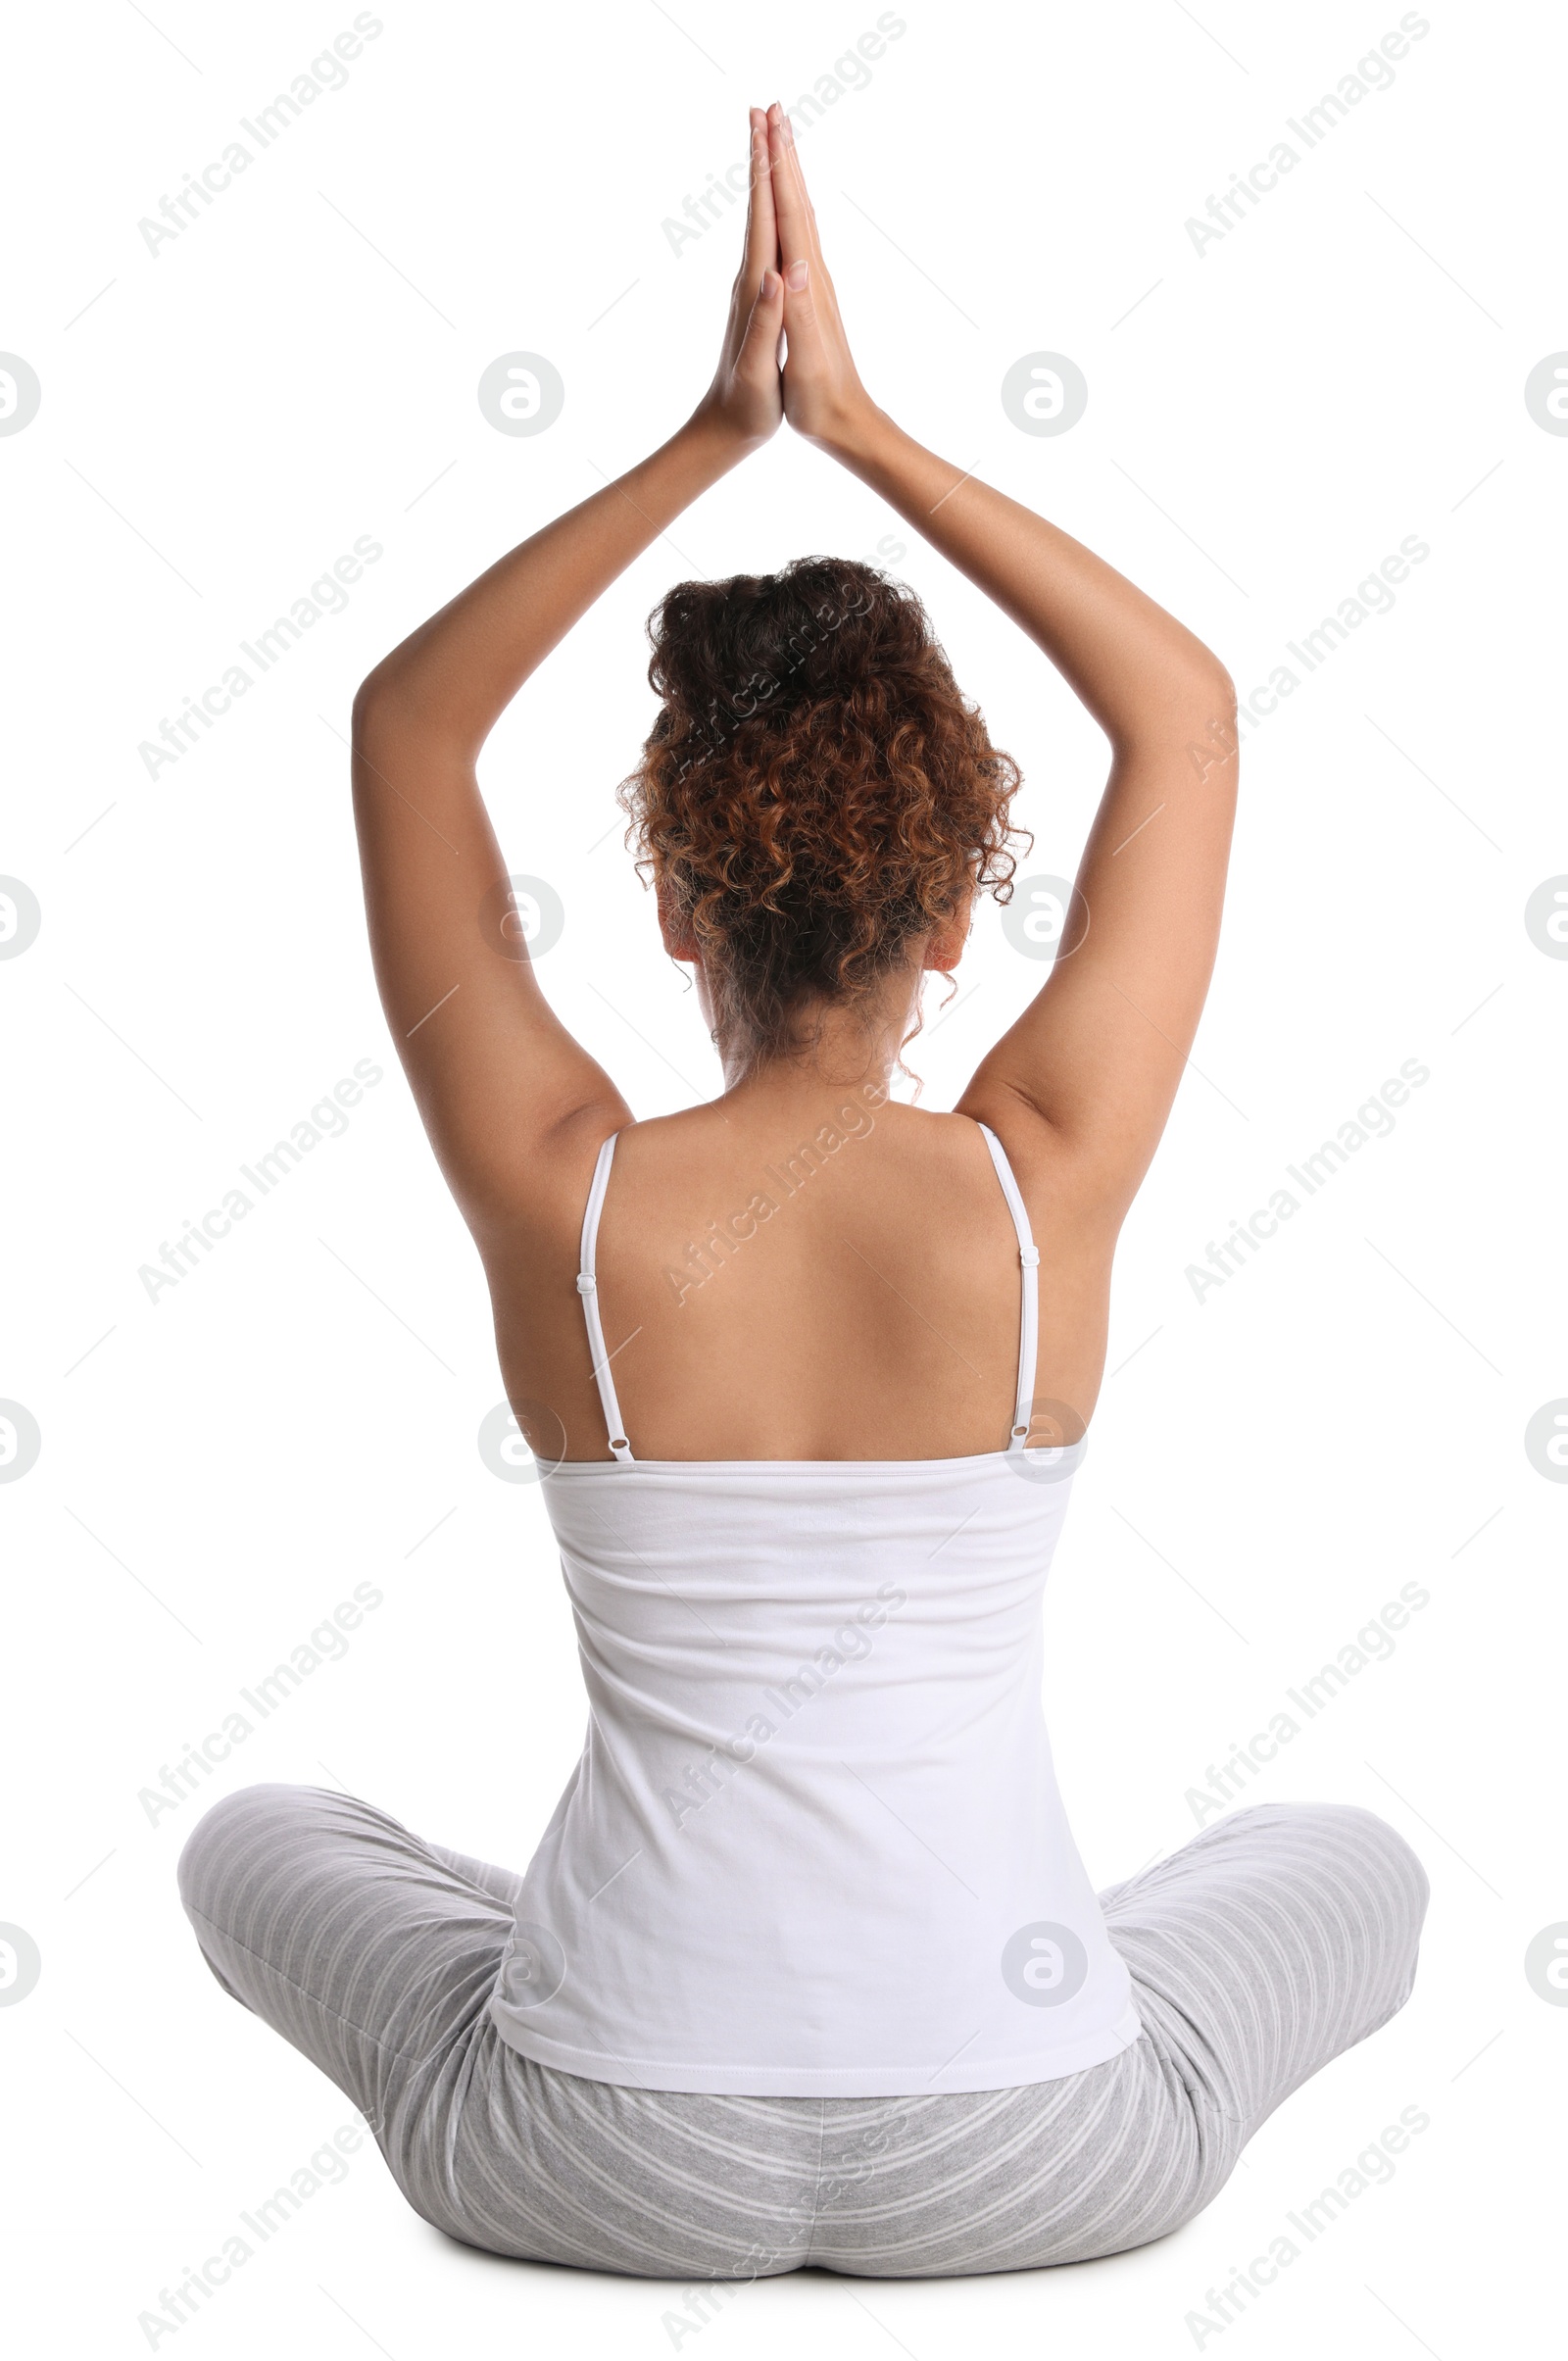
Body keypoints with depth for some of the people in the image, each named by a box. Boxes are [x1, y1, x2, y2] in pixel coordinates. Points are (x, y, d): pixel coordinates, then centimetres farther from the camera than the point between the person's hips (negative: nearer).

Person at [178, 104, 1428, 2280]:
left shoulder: (563, 1204, -13)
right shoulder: (1047, 1193, -12)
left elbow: (404, 725, 3)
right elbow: (1186, 714, 3)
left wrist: (709, 440, -3)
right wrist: (863, 427, -3)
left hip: (608, 2174, 0)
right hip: (1030, 2169, 0)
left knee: (259, 1846, 30)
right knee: (1350, 1861, 32)